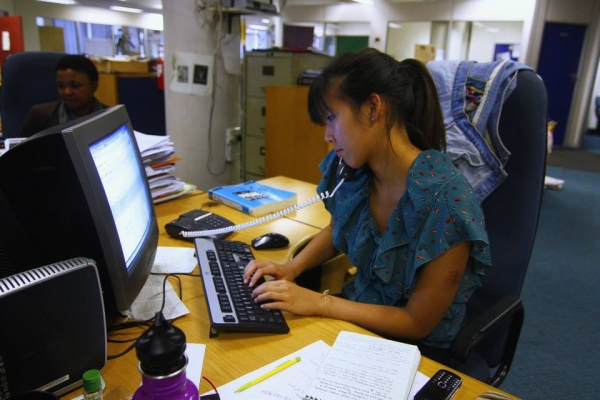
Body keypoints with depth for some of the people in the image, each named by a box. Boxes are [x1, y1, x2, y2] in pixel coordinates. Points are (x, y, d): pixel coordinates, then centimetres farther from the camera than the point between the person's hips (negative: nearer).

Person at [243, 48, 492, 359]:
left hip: (416, 346, -5)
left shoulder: (445, 202, -28)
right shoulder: (351, 169, -10)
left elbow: (418, 322, -19)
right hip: (359, 311, 5)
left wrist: (319, 302, -21)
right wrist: (292, 268, -5)